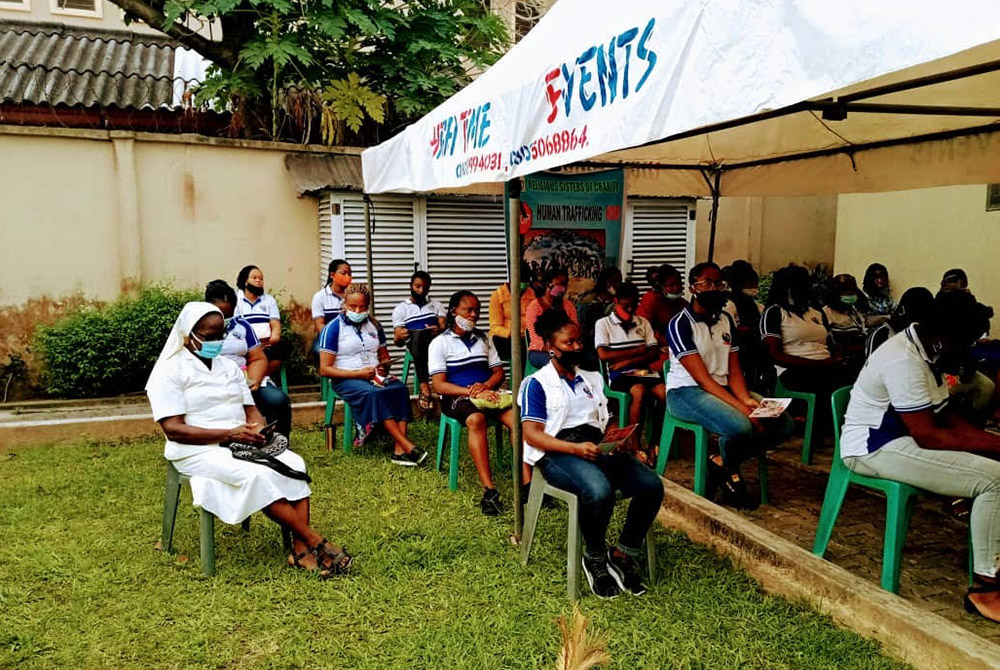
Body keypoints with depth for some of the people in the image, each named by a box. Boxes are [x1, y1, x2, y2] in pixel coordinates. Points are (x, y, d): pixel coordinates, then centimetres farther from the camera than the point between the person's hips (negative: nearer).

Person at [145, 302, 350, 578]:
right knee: (259, 475, -32)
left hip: (243, 442, 6)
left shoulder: (229, 366, 17)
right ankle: (316, 543, -24)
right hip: (200, 451, -6)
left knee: (294, 464, -21)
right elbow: (174, 430, -14)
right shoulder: (169, 371, -4)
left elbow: (250, 410, 15)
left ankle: (300, 550, -26)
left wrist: (258, 429, -10)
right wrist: (229, 434, -23)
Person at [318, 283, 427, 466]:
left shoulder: (374, 325, 15)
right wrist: (358, 373, -16)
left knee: (400, 389, -28)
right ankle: (408, 447, -37)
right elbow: (325, 369, -7)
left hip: (374, 376, 5)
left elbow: (385, 357, 26)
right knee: (375, 394, -36)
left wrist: (384, 366, 1)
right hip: (346, 379, -4)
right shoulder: (333, 328, -2)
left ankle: (399, 451, -37)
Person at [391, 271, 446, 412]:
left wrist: (439, 329, -20)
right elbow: (398, 342, 7)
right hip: (415, 345, -2)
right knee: (418, 333, -38)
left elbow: (444, 326, 5)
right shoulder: (401, 309, 16)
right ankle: (424, 388, -46)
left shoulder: (436, 305, 24)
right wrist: (399, 337, -18)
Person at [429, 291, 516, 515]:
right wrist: (471, 392, -20)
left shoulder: (483, 339, 18)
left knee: (517, 418, -27)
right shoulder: (440, 343, 3)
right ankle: (489, 490, -42)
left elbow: (499, 372, 14)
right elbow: (439, 386, -6)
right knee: (476, 420, -38)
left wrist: (486, 385, -10)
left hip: (487, 392, 4)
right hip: (457, 397, -4)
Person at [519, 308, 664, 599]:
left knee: (652, 485, -20)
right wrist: (576, 448, -21)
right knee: (600, 491, -37)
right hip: (558, 453, -6)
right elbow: (532, 434, -7)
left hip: (598, 447, 6)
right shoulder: (537, 383, 4)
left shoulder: (593, 378, 24)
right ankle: (595, 559, -9)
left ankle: (623, 556, -3)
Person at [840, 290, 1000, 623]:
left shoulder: (924, 351, 9)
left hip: (903, 438, 11)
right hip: (876, 448, -11)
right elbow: (928, 436, -23)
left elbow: (946, 417, 13)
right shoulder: (903, 360, -23)